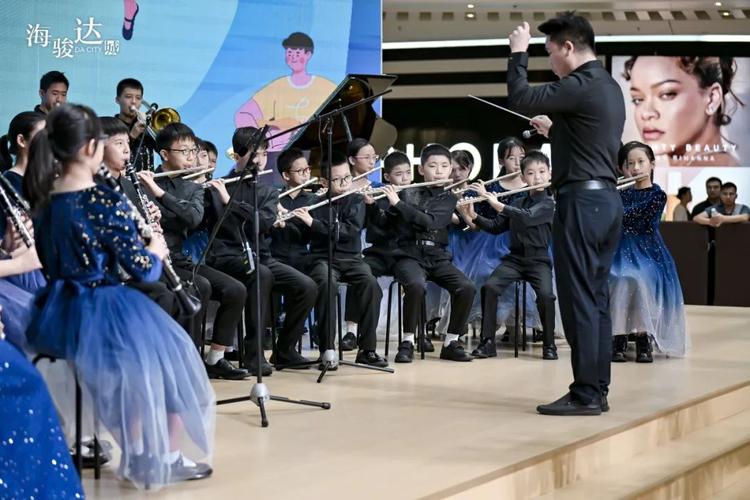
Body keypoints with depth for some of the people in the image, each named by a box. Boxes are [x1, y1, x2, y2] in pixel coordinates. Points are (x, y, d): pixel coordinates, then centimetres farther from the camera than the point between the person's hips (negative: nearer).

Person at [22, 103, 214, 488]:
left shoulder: (43, 200, 2)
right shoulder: (106, 202, -20)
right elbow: (144, 269, -16)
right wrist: (155, 250, 7)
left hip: (59, 316, 8)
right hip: (105, 312, -7)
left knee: (128, 367, 30)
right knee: (167, 358, 16)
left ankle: (137, 456, 34)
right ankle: (164, 459, 21)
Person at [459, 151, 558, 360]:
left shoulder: (548, 204, -4)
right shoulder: (517, 203, 14)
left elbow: (527, 218, -22)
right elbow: (496, 227, 14)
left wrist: (496, 204, -27)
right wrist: (474, 217, -2)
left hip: (538, 260, -4)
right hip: (514, 258, 4)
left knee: (545, 294, -30)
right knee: (489, 287, -21)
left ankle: (549, 343, -9)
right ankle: (488, 342, -14)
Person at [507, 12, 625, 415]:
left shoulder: (580, 86, -14)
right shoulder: (609, 87, 16)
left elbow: (519, 99, -16)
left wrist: (518, 53, -5)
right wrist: (554, 130, 24)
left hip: (581, 201, -10)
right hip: (606, 200, 10)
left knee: (579, 299, -6)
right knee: (596, 299, 10)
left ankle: (585, 395, -5)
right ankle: (597, 390, 13)